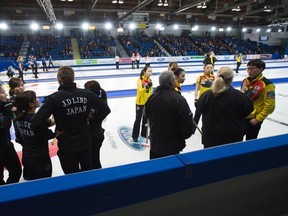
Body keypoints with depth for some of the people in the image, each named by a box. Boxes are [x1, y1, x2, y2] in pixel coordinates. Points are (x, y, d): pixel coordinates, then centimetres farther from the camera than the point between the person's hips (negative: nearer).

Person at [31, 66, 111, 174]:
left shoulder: (54, 98, -18)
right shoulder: (86, 94, -7)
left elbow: (36, 122, -23)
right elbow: (105, 109, -3)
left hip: (67, 147, -3)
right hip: (85, 143, 4)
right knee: (88, 173, 25)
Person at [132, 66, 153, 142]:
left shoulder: (150, 81, 3)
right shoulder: (139, 80, -14)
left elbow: (151, 92, 9)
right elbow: (140, 91, -26)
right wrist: (146, 87, -42)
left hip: (148, 103, 5)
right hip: (140, 103, -5)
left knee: (146, 119, 16)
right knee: (138, 119, 3)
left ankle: (144, 133, 33)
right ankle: (135, 136, 16)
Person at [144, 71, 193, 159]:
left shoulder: (152, 97, -4)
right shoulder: (179, 99, -21)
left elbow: (146, 116, 11)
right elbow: (187, 123, -19)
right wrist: (185, 135, 2)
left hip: (155, 143, 5)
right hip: (173, 146, -5)